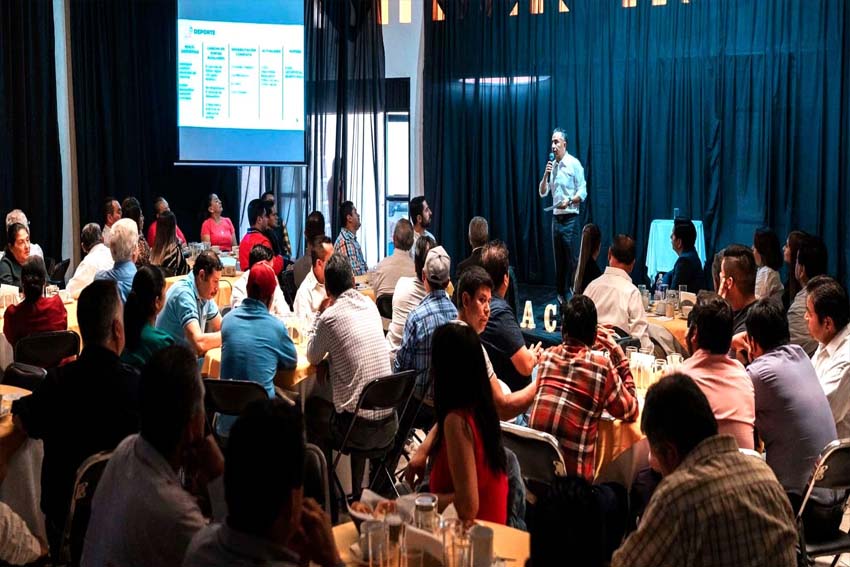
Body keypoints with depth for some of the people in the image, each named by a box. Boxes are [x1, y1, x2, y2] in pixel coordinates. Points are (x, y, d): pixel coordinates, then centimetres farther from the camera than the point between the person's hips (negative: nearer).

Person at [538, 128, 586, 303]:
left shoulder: (574, 164, -7)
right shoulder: (551, 165, 10)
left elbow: (583, 193, -9)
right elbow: (542, 192, 10)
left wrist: (569, 201, -24)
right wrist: (546, 175, -5)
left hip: (570, 218, -6)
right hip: (556, 217, 6)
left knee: (571, 258, -6)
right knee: (559, 258, 11)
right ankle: (561, 294, 18)